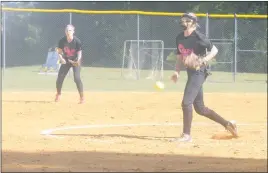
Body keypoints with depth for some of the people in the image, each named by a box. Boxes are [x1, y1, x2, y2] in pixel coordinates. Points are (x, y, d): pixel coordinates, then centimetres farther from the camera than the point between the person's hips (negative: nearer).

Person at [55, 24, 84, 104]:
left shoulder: (77, 41, -21)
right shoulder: (62, 41, -13)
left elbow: (79, 52, -16)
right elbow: (59, 52, -5)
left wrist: (78, 60, -36)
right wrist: (61, 58, -25)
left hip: (75, 61, -4)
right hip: (66, 61, 4)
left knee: (77, 78, -20)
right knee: (60, 77, 0)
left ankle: (82, 97, -10)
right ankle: (58, 94, 27)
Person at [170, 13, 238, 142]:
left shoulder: (198, 37, -13)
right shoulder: (179, 38, 10)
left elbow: (214, 50, -8)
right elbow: (179, 56, 17)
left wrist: (204, 59, -23)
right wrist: (177, 72, 3)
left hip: (199, 72, -9)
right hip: (191, 72, 9)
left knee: (186, 102, -15)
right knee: (200, 108, 12)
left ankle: (186, 135, -8)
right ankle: (227, 124, 25)